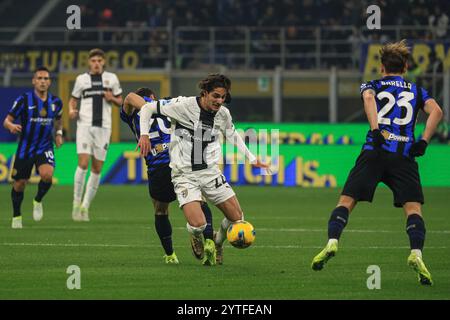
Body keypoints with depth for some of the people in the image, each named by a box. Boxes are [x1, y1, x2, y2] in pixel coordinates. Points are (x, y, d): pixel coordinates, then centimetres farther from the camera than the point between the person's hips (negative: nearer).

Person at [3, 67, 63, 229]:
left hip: (45, 147, 1)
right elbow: (7, 121, -8)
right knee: (20, 183, 3)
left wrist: (59, 133, 7)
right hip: (25, 147, -1)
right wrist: (12, 126, -30)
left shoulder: (55, 102, 2)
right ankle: (16, 216, 25)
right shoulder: (24, 100, -9)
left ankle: (38, 201, 4)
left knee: (47, 174, -26)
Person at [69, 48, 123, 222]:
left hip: (103, 127, 2)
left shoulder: (111, 78, 9)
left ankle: (85, 206, 12)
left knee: (97, 168, 1)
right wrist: (72, 110, -6)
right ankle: (76, 203, -8)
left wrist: (112, 98, -7)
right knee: (83, 163, -17)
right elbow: (73, 99, 16)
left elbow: (120, 101, 16)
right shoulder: (82, 79, 7)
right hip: (85, 125, -2)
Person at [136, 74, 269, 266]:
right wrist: (144, 134, -17)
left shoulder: (223, 114, 1)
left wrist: (252, 159, 22)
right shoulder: (183, 105, -14)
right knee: (198, 225, -22)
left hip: (210, 171, 5)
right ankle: (200, 242, 18)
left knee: (237, 218, 1)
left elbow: (232, 135, 23)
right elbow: (147, 108, -5)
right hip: (184, 174, -5)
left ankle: (217, 245, 34)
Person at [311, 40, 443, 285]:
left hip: (374, 152, 0)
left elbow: (368, 99, -9)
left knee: (347, 200, 4)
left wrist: (375, 130, -14)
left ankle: (332, 243, -16)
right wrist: (423, 142, 1)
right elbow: (436, 111, 2)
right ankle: (416, 254, -24)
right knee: (413, 208, -2)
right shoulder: (417, 91, 21)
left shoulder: (372, 86, 17)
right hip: (404, 155, 0)